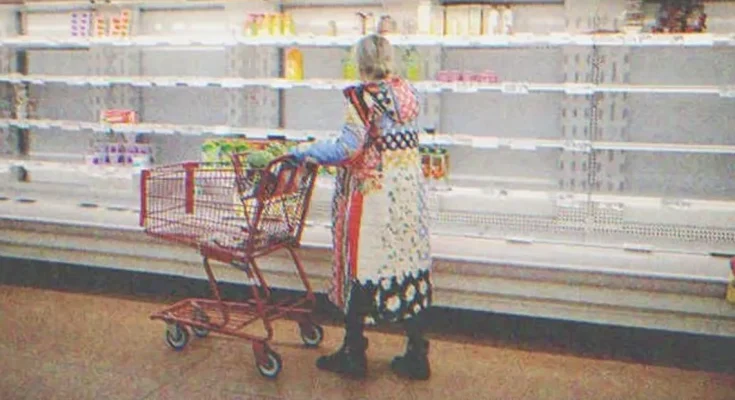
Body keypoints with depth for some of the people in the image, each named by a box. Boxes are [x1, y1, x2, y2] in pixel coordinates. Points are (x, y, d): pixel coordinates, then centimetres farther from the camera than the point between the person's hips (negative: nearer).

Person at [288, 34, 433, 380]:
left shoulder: (363, 97, -12)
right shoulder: (409, 93, 7)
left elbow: (348, 147, -20)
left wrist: (303, 151, -8)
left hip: (371, 194, -6)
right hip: (410, 193, 6)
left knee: (362, 270, 5)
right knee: (411, 266, 9)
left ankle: (353, 355, 16)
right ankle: (417, 356, 16)